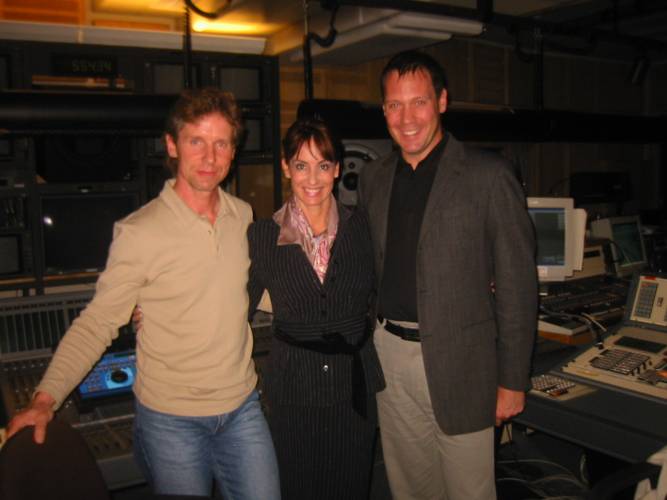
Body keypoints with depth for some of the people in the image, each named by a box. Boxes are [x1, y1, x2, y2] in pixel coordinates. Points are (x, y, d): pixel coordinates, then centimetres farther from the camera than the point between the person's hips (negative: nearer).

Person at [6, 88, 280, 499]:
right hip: (171, 419, -4)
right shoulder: (139, 233, -16)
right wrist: (46, 398, -18)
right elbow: (97, 323, -11)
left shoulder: (244, 216, 0)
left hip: (243, 407, 4)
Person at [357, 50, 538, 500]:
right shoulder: (374, 178, 7)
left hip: (458, 361, -4)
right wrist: (367, 351, 7)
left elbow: (517, 285, -8)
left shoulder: (488, 176, -9)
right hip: (389, 355, 5)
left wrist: (513, 380, -8)